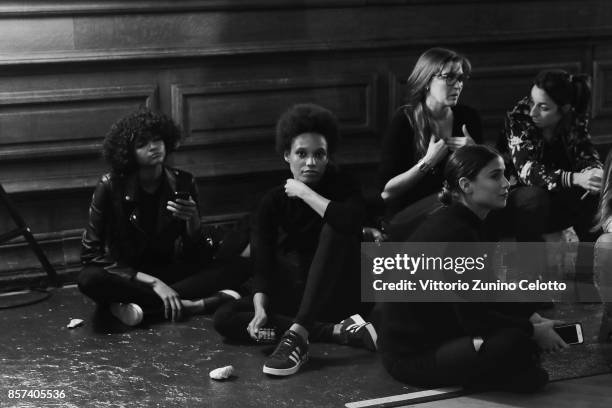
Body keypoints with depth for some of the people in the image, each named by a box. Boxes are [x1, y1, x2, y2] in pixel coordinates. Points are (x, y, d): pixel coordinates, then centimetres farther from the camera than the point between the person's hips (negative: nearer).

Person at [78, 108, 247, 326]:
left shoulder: (183, 183, -4)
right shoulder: (111, 186, -13)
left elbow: (198, 257, -2)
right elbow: (90, 253, -16)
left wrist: (193, 220, -25)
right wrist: (153, 283, -23)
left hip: (169, 271, 3)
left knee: (235, 268, -20)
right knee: (89, 278, -36)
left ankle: (140, 303, -27)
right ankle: (189, 304, -32)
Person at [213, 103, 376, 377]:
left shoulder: (342, 187, -6)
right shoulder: (274, 201, 0)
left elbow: (351, 221, -32)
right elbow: (262, 264, -8)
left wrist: (304, 192, -22)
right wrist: (260, 309, -26)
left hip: (335, 294, -3)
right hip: (291, 297, 3)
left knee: (335, 230, -28)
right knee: (225, 318, -21)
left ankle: (297, 334, -39)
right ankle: (339, 332, -29)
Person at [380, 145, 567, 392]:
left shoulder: (467, 223, 8)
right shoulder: (453, 233, -23)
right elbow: (473, 317, -23)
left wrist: (533, 318, 3)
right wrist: (534, 332, -13)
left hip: (433, 333, 10)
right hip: (411, 356, -10)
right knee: (514, 342, -28)